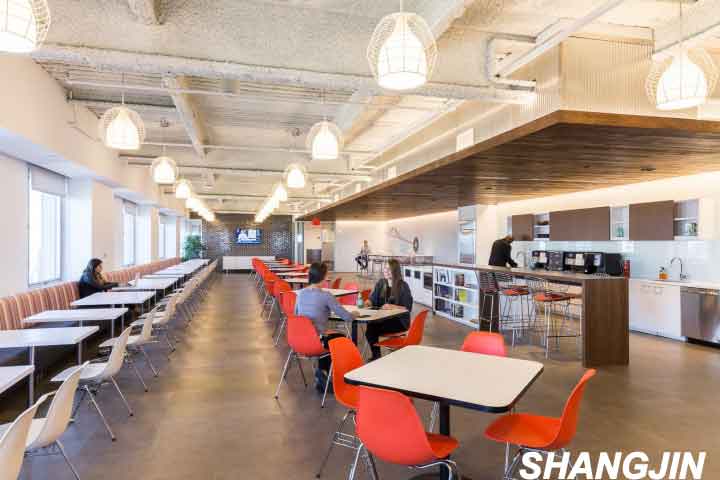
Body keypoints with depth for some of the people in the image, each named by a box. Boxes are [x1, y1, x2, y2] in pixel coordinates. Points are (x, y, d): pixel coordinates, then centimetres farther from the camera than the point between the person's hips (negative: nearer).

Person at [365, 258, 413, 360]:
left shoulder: (403, 286, -7)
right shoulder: (381, 283, 9)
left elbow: (408, 308, -10)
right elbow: (372, 300, 7)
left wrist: (392, 306, -25)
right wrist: (366, 302, -15)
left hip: (399, 320, -5)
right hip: (383, 317, 5)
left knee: (373, 328, -27)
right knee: (370, 325, -27)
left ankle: (376, 356, -8)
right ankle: (376, 355, -11)